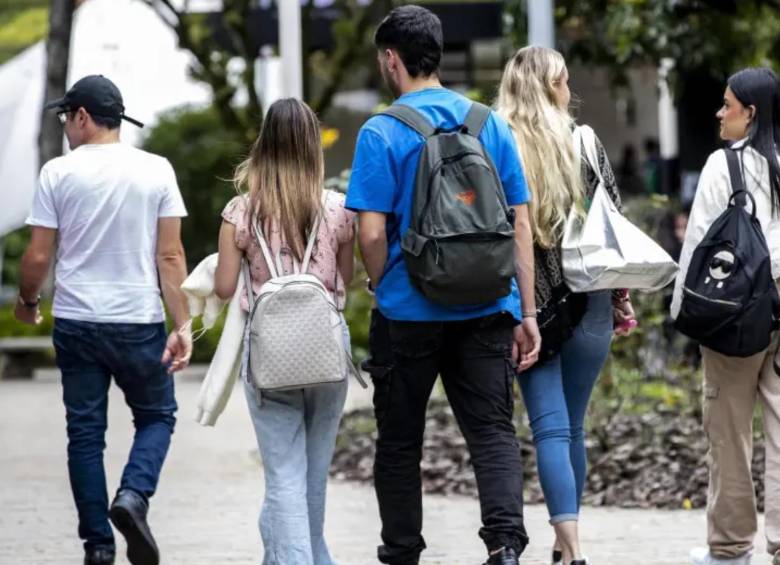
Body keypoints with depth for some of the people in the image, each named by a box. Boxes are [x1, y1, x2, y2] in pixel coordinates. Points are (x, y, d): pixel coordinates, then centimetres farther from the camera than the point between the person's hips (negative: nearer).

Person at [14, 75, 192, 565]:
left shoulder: (59, 172, -3)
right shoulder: (156, 170, -2)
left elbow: (38, 257, -3)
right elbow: (170, 255, -5)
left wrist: (27, 302, 16)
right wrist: (182, 325, -4)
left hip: (75, 322, 0)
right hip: (139, 322, 0)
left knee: (85, 432, 9)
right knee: (157, 415, 16)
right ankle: (133, 495, -10)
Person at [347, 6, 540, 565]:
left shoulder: (382, 133, -9)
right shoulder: (491, 124, 3)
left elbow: (372, 233, -13)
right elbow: (520, 225, 4)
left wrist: (383, 289, 7)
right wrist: (527, 313, 8)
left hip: (408, 312, -3)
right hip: (486, 308, 3)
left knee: (399, 441, 11)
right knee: (493, 432, 3)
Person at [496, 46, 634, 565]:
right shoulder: (584, 143, 0)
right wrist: (621, 295, 12)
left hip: (527, 302, -1)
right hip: (587, 299, 1)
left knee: (551, 428, -3)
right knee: (573, 425, 13)